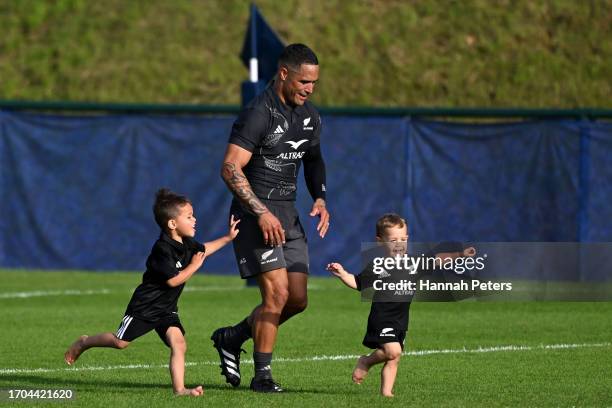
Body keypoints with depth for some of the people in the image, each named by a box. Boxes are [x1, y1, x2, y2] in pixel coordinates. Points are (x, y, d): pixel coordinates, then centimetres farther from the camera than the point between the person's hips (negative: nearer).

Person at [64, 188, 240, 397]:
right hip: (145, 306, -7)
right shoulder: (163, 248, -26)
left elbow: (203, 249, 25)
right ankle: (84, 343, 29)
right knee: (120, 341, 4)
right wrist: (194, 266, -16)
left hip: (167, 309, 7)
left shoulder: (187, 243, 2)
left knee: (178, 344, -13)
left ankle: (179, 388, -17)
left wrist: (228, 238, 20)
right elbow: (173, 280, -27)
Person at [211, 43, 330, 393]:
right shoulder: (259, 113, -16)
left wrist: (320, 199, 10)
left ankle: (232, 338, 23)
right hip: (255, 212, -8)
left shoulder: (310, 116, 9)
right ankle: (262, 374, -3)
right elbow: (230, 168, -21)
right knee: (277, 293, -16)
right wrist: (262, 212, -24)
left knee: (298, 299, 3)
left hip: (288, 214, 8)